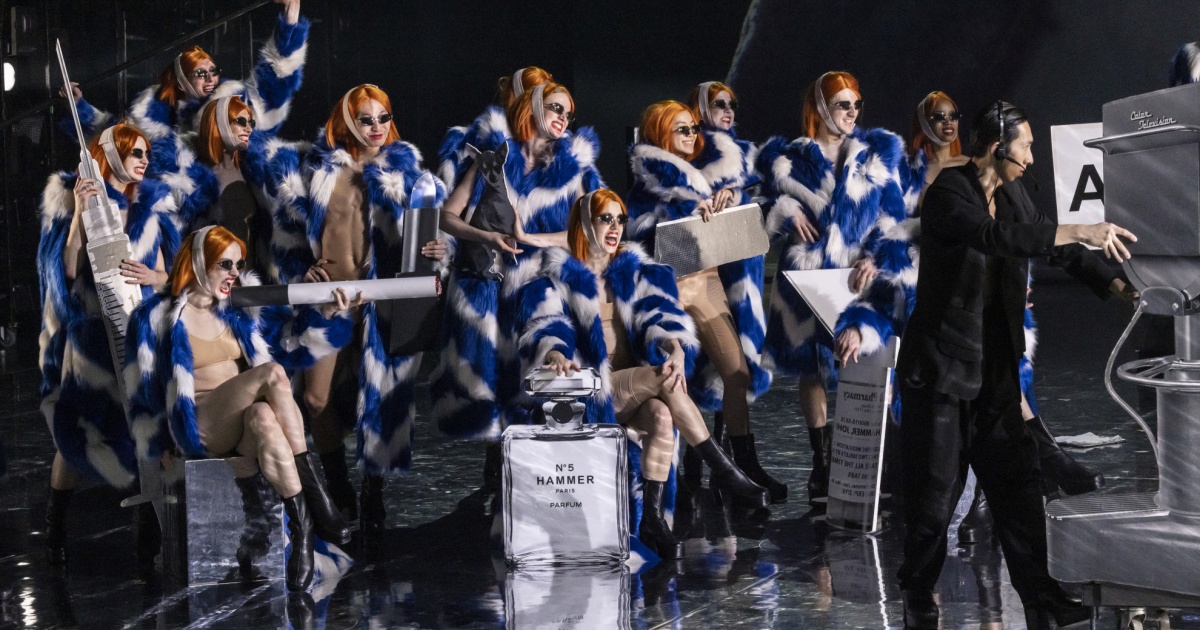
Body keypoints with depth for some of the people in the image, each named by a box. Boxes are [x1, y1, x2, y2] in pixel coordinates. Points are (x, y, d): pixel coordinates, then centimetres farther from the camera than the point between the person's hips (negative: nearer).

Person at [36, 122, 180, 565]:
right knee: (75, 430, 1)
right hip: (91, 333, -2)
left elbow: (168, 274, 8)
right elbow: (66, 271, -10)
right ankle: (55, 529, 15)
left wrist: (152, 277, -14)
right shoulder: (72, 198, 0)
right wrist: (79, 214, -19)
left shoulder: (152, 205, 9)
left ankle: (149, 534, 6)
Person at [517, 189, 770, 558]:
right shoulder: (559, 277, 6)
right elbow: (545, 326, -10)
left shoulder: (635, 271, 16)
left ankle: (653, 518, -33)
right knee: (665, 378, -30)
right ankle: (722, 470, -27)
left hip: (639, 388, 3)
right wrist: (556, 354, -35)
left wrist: (676, 348, -24)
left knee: (662, 417, -33)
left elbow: (659, 314, -1)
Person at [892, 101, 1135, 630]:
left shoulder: (1010, 201, 9)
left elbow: (1048, 243, 12)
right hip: (942, 364, -7)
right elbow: (997, 238, -30)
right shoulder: (948, 194, -15)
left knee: (1017, 478, 3)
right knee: (935, 487, -1)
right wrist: (1080, 232, -33)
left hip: (994, 366, 7)